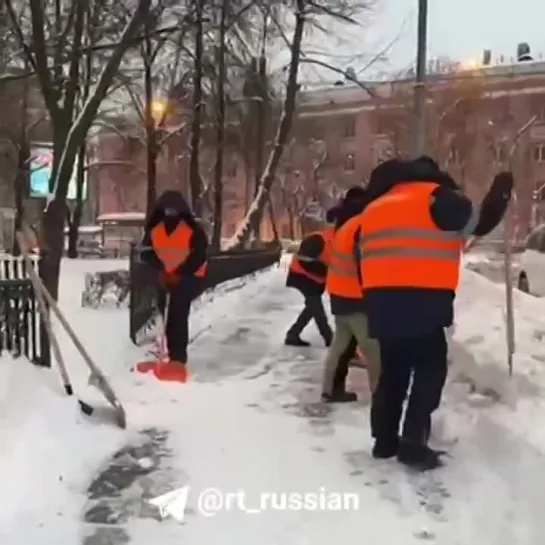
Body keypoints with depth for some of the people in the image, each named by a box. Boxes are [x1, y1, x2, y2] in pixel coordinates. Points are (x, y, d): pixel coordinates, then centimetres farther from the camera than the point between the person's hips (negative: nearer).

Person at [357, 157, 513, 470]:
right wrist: (501, 192, 21)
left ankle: (385, 441, 22)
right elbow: (481, 221, 3)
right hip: (421, 301, -7)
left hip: (381, 301, 7)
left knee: (393, 371, 16)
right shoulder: (434, 196, 2)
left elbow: (365, 259, 20)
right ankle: (413, 444, -2)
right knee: (430, 370, 3)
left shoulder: (374, 208, 23)